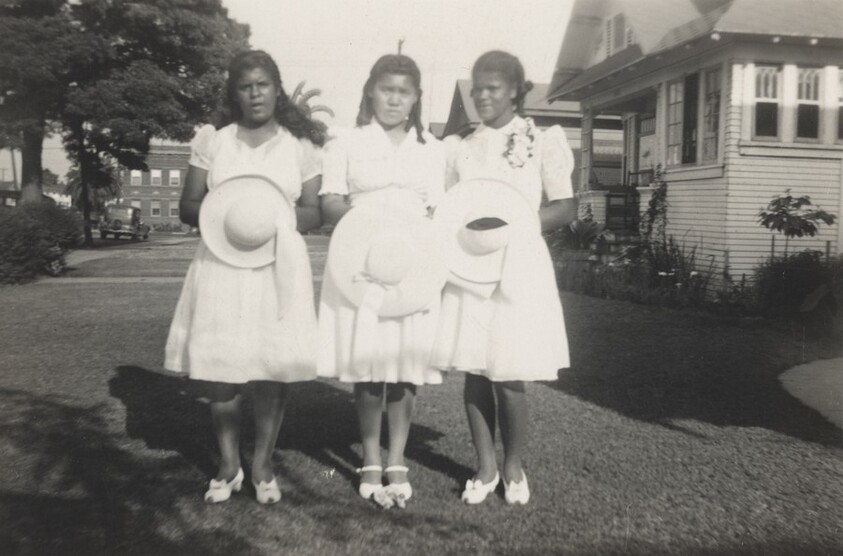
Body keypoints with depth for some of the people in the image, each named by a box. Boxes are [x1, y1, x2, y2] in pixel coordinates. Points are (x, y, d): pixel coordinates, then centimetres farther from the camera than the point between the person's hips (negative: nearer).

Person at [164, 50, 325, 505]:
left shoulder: (302, 145, 5)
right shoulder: (211, 141, 7)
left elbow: (315, 212, 4)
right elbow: (188, 206, 6)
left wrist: (278, 215, -15)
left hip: (278, 263, 0)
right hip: (221, 262, 1)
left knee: (275, 367, -1)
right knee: (219, 365, 0)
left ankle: (263, 465, 18)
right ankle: (228, 464, 20)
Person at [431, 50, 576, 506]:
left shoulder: (542, 142, 2)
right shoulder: (461, 149, 12)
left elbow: (565, 209, -1)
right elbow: (447, 211, 14)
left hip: (518, 266, -3)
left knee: (508, 376, -1)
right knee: (474, 372, 4)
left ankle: (514, 467, 21)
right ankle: (485, 467, 21)